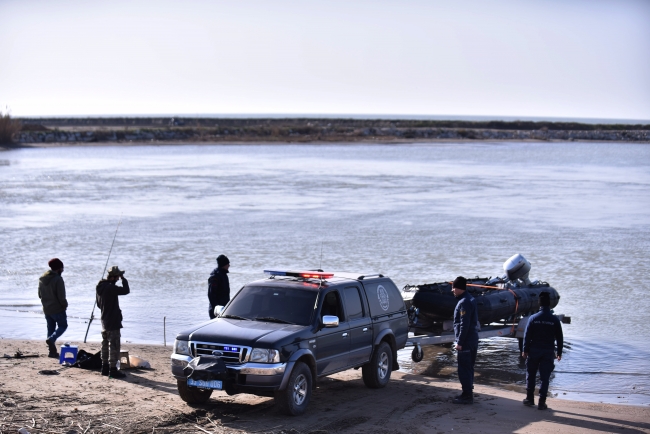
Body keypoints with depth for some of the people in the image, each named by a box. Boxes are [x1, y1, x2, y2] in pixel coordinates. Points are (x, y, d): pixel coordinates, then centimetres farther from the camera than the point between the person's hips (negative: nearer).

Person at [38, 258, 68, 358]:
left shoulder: (42, 279, 6)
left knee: (51, 328, 13)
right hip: (57, 309, -7)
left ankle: (52, 351, 12)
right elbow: (61, 296, -18)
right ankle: (51, 339, -16)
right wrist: (65, 305, -3)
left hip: (46, 309, 7)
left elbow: (40, 294, 14)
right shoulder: (58, 279, -18)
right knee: (63, 326, 8)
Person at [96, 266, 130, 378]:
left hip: (104, 320, 10)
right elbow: (126, 290, -23)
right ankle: (113, 369, -4)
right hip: (113, 322, -10)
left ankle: (105, 367, 24)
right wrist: (123, 278, -11)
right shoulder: (110, 287, -22)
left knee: (105, 344, 17)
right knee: (114, 346, -5)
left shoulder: (100, 286, 8)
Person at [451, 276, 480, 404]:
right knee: (468, 368, 17)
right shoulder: (470, 299, 14)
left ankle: (467, 396, -3)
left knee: (464, 369, -5)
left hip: (466, 342, -10)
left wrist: (460, 342, -20)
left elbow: (464, 324, -22)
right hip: (473, 340, 10)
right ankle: (468, 392, 25)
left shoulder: (464, 303, -18)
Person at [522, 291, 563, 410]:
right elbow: (559, 337, 1)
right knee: (544, 377, 3)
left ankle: (530, 398, 19)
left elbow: (527, 335, -5)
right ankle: (542, 402, 1)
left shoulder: (533, 318, -6)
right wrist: (559, 352, 10)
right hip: (548, 351, 0)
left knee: (530, 375, 15)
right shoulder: (554, 320, -4)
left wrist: (525, 350, 3)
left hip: (534, 351, 0)